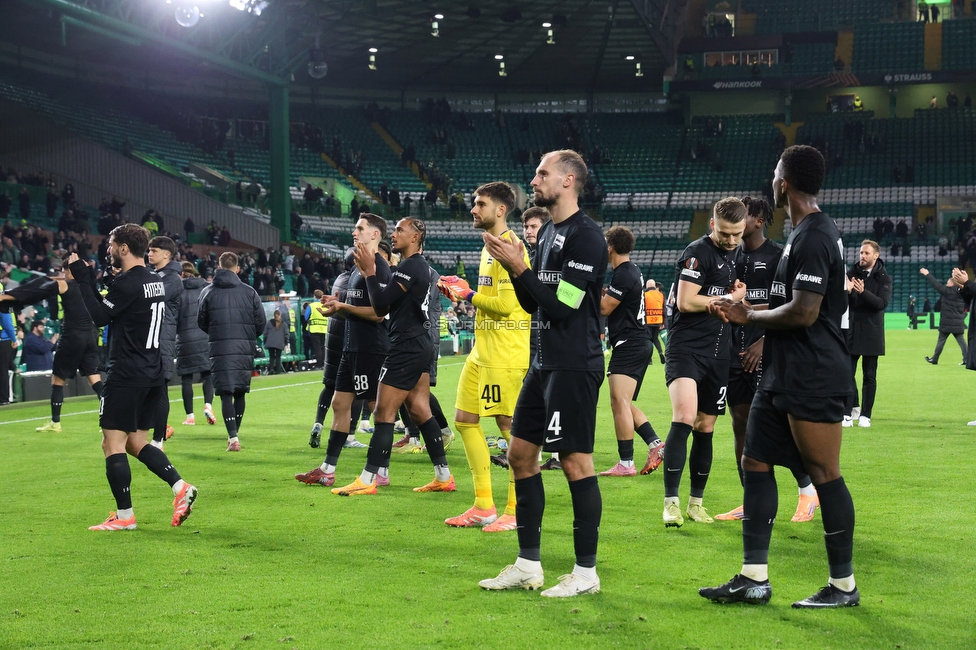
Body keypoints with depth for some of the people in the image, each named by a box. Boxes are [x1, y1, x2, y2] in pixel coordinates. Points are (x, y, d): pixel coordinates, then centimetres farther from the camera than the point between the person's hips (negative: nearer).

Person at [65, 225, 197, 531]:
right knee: (135, 441, 16)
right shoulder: (155, 281, 13)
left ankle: (124, 516, 0)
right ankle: (180, 487, 2)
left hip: (126, 376, -9)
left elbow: (99, 316, -12)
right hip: (153, 374, 9)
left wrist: (83, 279, -6)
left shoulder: (127, 282, -15)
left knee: (113, 443, -2)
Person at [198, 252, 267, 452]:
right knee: (240, 392, 15)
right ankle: (234, 434, 24)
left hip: (220, 350, -1)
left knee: (225, 393, -1)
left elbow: (202, 323, 6)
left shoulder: (208, 292, 1)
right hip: (245, 350, 1)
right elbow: (261, 323, 0)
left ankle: (233, 437, -13)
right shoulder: (249, 292, 1)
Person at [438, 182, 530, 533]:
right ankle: (483, 506, 17)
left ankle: (516, 511, 4)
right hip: (482, 352, 10)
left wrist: (468, 295, -8)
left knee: (510, 426, -5)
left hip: (506, 355, -10)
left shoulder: (510, 247, -13)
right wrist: (462, 290, 8)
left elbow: (506, 303, -21)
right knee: (465, 420, 10)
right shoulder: (490, 247, 17)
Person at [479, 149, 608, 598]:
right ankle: (528, 565, 18)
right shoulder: (548, 233, 15)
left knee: (576, 462, -5)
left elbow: (562, 305, -20)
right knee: (521, 454, 10)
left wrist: (519, 268, -15)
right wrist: (514, 267, 3)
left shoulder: (586, 235, -14)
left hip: (574, 366, -10)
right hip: (545, 363, 10)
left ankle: (586, 571, 5)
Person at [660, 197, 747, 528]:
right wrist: (730, 298, -8)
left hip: (718, 352, 8)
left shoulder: (731, 255, 16)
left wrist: (737, 293, 8)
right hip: (686, 348, -8)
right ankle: (671, 502, -19)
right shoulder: (698, 252, -9)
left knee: (705, 428, 10)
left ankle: (696, 502, 20)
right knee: (684, 418, -23)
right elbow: (686, 302, -18)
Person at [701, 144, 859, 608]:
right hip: (785, 375, 11)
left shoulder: (813, 238, -17)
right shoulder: (807, 232, 15)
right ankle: (754, 578, 14)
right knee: (755, 462, 10)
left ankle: (843, 585, 8)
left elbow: (804, 312, -23)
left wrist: (749, 317, -10)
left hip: (812, 380, -11)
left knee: (824, 474, -3)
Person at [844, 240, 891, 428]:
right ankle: (851, 410, 8)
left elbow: (882, 303, -15)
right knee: (847, 374, -2)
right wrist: (847, 290, -23)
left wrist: (863, 292, -28)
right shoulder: (852, 273, 4)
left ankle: (865, 415, 10)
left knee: (869, 376, 4)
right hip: (850, 330, 2)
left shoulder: (884, 278, -2)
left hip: (871, 333, -2)